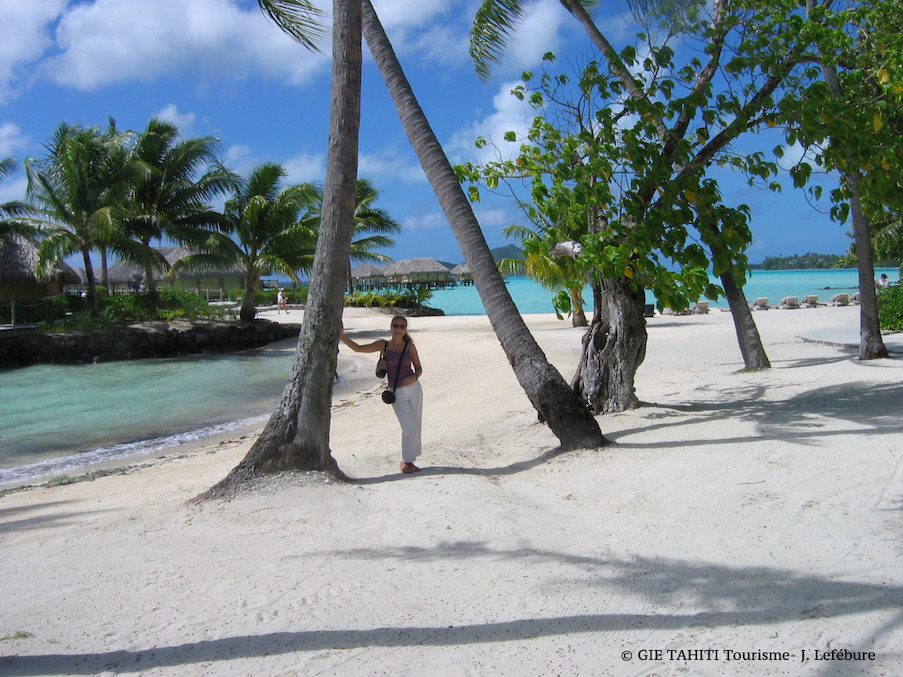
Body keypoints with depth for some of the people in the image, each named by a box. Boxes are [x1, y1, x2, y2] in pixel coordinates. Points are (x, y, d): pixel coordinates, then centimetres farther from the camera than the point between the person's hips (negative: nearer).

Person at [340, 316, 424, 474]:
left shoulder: (410, 346, 4)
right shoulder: (383, 345, 1)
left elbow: (418, 368, 11)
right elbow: (358, 348, -1)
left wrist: (414, 377, -10)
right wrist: (341, 335, -11)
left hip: (414, 388, 3)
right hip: (397, 394, -2)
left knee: (416, 427, 7)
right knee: (410, 428, -10)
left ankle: (409, 461, 24)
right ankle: (405, 462, 9)